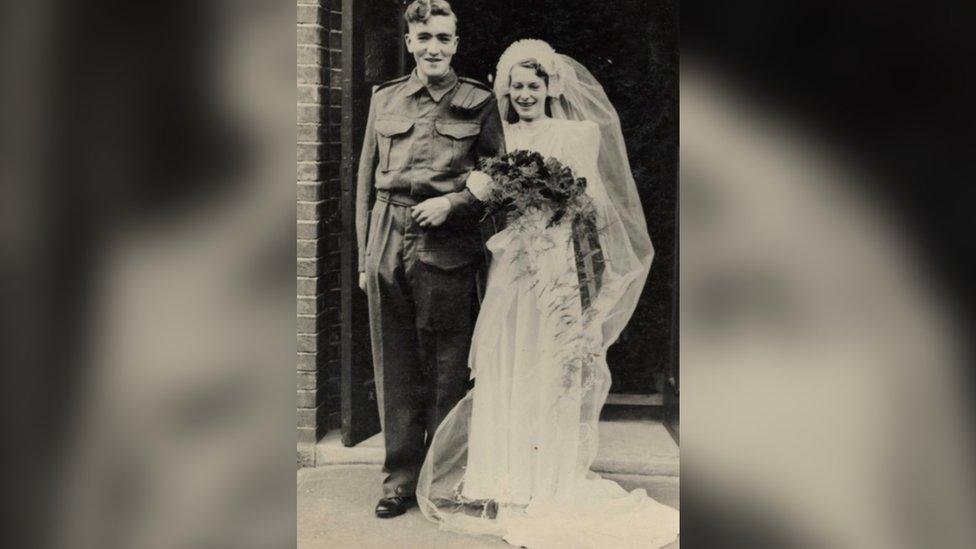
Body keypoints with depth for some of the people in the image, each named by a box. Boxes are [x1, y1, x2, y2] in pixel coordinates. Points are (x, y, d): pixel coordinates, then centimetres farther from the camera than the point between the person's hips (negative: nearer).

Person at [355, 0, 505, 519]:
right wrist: (365, 254, 9)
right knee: (395, 368, 8)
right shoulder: (384, 99, 12)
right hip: (389, 243, 3)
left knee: (447, 369, 3)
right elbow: (366, 179, 13)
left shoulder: (479, 102, 4)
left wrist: (453, 202, -10)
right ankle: (400, 476, 20)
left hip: (448, 246, -2)